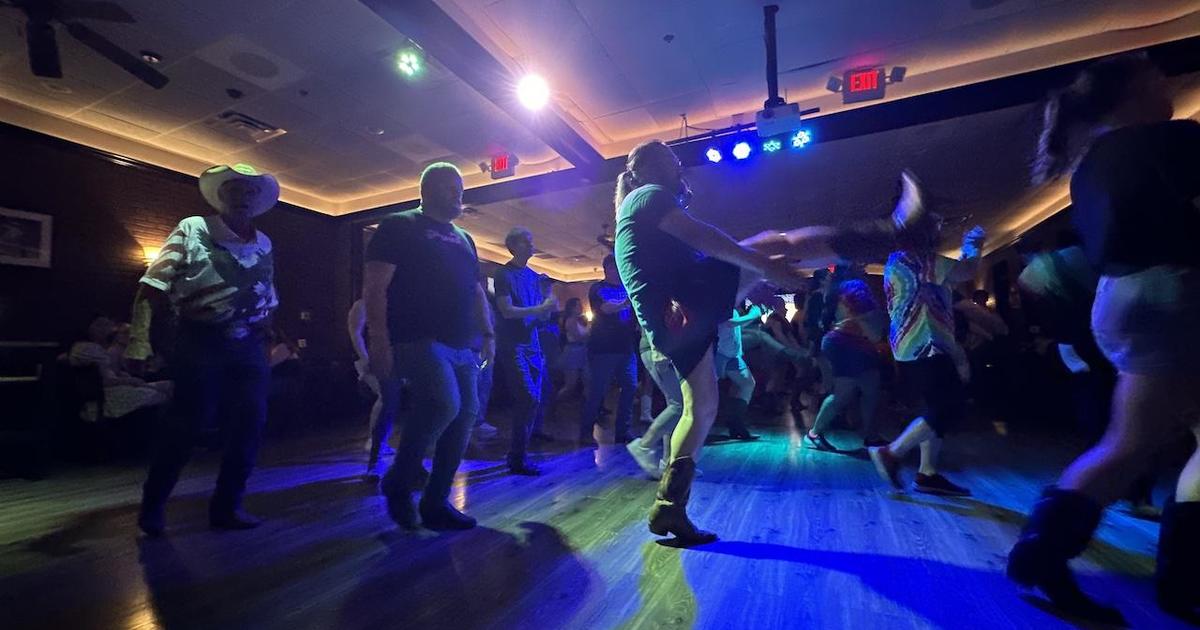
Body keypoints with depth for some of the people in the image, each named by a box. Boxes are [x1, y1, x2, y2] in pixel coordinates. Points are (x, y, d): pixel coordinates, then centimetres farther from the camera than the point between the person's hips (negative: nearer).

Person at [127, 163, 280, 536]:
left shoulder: (264, 245, 12)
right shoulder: (192, 230, -1)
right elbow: (152, 290, -6)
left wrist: (266, 335, 12)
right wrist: (139, 343, -12)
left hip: (248, 347, 4)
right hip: (200, 343, -4)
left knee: (249, 426, 2)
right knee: (188, 424, 0)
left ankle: (226, 506, 17)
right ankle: (153, 504, 25)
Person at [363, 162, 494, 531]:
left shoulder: (463, 239, 24)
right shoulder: (400, 226, 3)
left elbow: (476, 291, 26)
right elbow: (374, 285, -6)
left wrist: (487, 334, 16)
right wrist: (379, 339, -16)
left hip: (462, 345, 8)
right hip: (419, 339, -7)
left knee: (465, 415, 1)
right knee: (443, 404, -25)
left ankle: (435, 503, 15)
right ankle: (398, 483, 2)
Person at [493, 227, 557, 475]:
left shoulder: (534, 276, 16)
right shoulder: (504, 274, -3)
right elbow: (507, 311, -13)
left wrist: (548, 308, -7)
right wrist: (539, 309, -17)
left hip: (532, 344, 7)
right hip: (512, 345, -7)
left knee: (532, 401, 7)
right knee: (529, 400, -12)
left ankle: (517, 454, 20)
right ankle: (517, 459, 0)